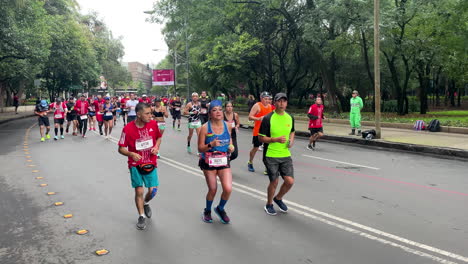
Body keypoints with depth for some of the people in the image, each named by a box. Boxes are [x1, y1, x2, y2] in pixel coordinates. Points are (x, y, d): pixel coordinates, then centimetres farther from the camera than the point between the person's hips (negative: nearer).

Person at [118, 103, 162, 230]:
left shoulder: (153, 124, -5)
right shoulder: (128, 129, -15)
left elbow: (159, 137, 13)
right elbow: (121, 148, -7)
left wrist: (156, 147, -7)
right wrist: (131, 154, -27)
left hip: (151, 163, 3)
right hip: (136, 165, -2)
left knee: (153, 190, 2)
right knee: (139, 191, 1)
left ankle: (146, 203, 37)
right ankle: (141, 216, 21)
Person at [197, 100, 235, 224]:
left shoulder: (227, 126, -1)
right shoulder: (205, 128, -11)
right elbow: (200, 148, -9)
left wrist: (231, 148, -5)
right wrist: (211, 145, -27)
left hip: (224, 161, 3)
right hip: (209, 161, -3)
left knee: (228, 189, -10)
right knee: (212, 190, 5)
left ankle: (220, 209, 22)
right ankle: (207, 211, 36)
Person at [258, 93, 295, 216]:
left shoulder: (290, 118, 5)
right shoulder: (268, 118, -11)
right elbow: (261, 137, -9)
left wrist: (291, 140, 2)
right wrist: (276, 139, -22)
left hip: (285, 155, 5)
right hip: (271, 156, -4)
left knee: (290, 181, -1)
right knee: (274, 182, 2)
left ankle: (278, 198, 30)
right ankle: (269, 204, 28)